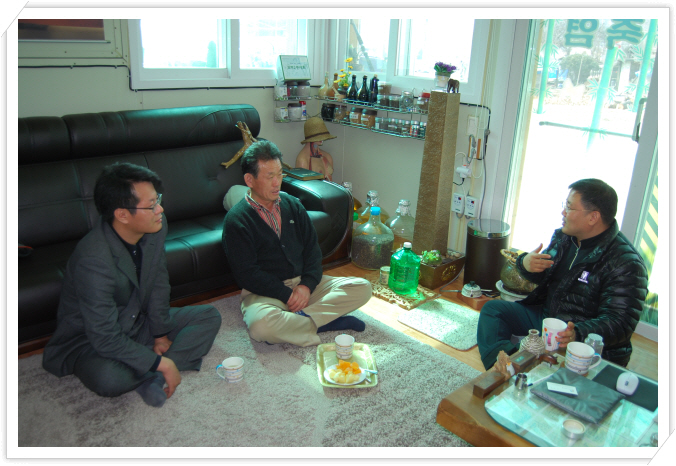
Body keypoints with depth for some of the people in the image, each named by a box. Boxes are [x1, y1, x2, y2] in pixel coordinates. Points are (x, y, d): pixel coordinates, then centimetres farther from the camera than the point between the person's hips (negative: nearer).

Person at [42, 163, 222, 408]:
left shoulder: (155, 227, -15)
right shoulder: (94, 260, -35)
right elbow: (105, 339, -32)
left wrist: (161, 333, 0)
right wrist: (161, 363, -28)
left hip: (139, 323, 7)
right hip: (90, 339, -7)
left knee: (210, 317, -3)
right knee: (109, 378, -39)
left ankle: (151, 376, -17)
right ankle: (155, 372, -6)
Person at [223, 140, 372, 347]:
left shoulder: (292, 205, 9)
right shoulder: (236, 220, -7)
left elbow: (312, 248, 9)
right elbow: (247, 274, -12)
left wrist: (307, 285, -8)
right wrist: (287, 294, -17)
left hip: (303, 284, 5)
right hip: (265, 292, -5)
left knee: (362, 287, -11)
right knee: (260, 325, -39)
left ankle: (297, 320, -21)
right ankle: (325, 320, -19)